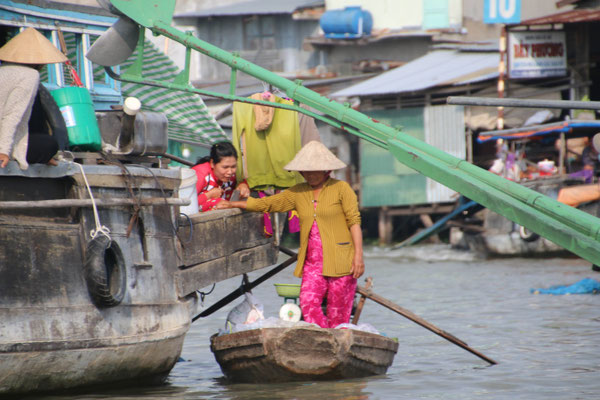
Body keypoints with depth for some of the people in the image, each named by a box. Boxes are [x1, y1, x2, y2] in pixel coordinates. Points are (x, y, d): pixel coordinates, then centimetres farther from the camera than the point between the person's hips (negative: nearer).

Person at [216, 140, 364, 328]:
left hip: (339, 261, -4)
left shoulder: (341, 188, 2)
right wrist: (233, 204, 13)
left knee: (338, 313, -4)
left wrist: (358, 255, -9)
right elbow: (267, 203, 17)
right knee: (308, 302, -16)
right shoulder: (298, 193, 14)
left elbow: (354, 221, -2)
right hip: (313, 262, 4)